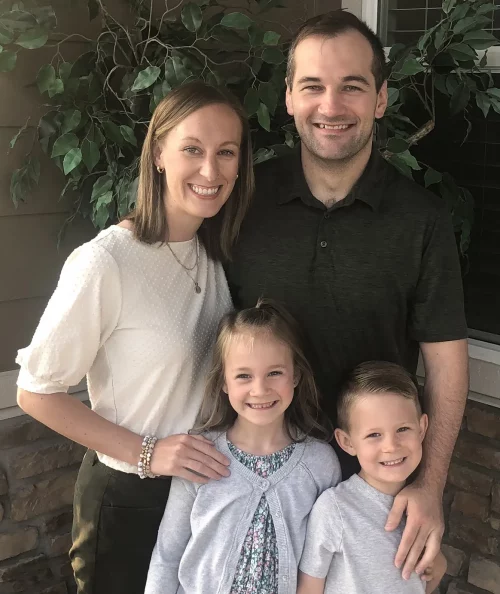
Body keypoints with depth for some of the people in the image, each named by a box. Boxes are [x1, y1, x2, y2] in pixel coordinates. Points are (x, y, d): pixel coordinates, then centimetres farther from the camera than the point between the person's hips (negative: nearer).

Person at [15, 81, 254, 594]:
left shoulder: (215, 252, -1)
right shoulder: (104, 264, -24)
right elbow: (35, 392, -17)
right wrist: (146, 453, -20)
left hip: (204, 481, 7)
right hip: (128, 498, -6)